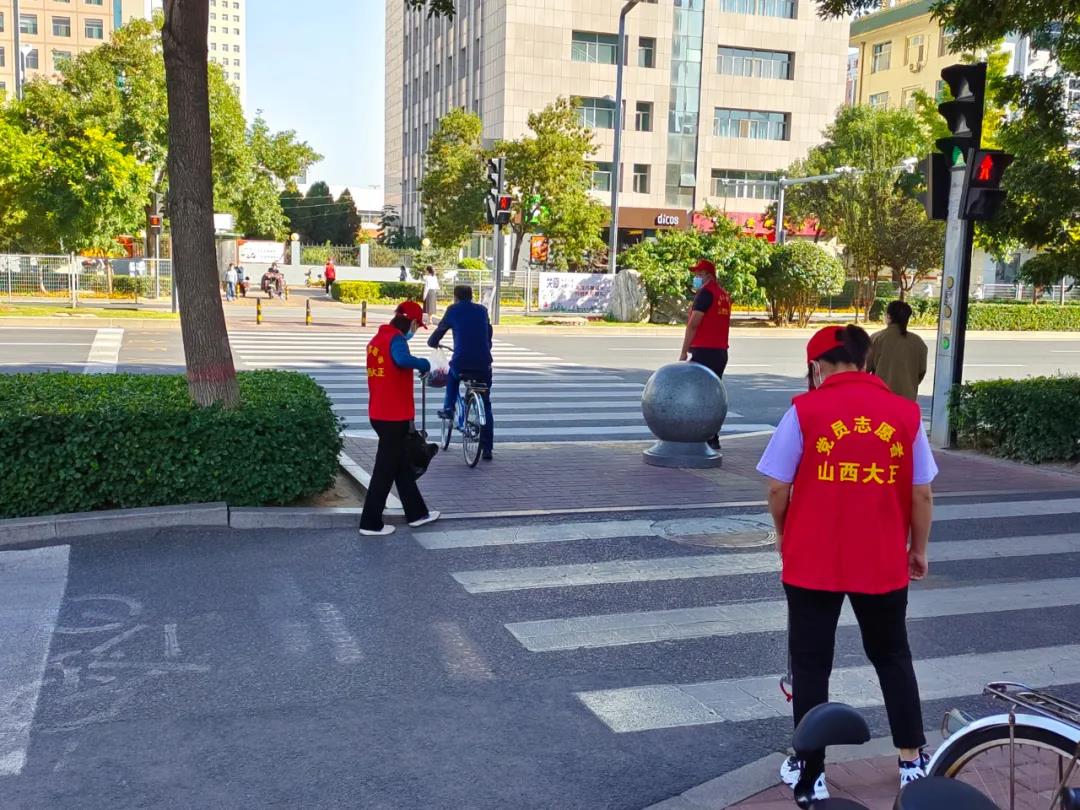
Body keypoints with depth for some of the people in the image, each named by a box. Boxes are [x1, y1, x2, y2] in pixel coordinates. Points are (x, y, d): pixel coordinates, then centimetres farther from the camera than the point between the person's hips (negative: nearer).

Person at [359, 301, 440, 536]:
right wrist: (424, 363, -21)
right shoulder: (396, 339, -16)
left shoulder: (377, 339, 13)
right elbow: (402, 359, -38)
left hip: (379, 414, 9)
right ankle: (371, 523, 6)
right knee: (385, 469, 0)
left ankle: (416, 513, 29)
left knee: (402, 465, 18)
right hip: (394, 417, -9)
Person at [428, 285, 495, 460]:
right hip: (484, 363, 2)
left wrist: (432, 343, 36)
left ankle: (448, 408, 25)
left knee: (452, 375, 37)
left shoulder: (453, 310, 7)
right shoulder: (482, 310, 16)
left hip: (461, 362, -2)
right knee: (486, 406, 11)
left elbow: (440, 330, 14)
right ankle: (487, 449, 7)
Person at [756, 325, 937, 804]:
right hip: (883, 563, 3)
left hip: (812, 562, -2)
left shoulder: (805, 411, -9)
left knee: (810, 666, 10)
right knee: (893, 658, 23)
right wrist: (918, 549, 16)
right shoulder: (905, 413, -2)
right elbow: (922, 494, 2)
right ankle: (913, 761, 30)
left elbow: (777, 488, -7)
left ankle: (809, 775, 17)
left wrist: (783, 532, 11)